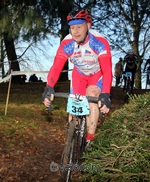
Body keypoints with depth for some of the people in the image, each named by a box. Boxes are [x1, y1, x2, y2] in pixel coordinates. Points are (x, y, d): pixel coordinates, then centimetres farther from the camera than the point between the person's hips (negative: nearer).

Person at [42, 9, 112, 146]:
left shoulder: (100, 42, -35)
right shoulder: (67, 43, -27)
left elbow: (107, 70, -43)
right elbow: (56, 67, -34)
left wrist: (105, 95, -56)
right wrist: (49, 88, -51)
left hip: (97, 74, -3)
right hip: (79, 74, 3)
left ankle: (90, 138, -17)